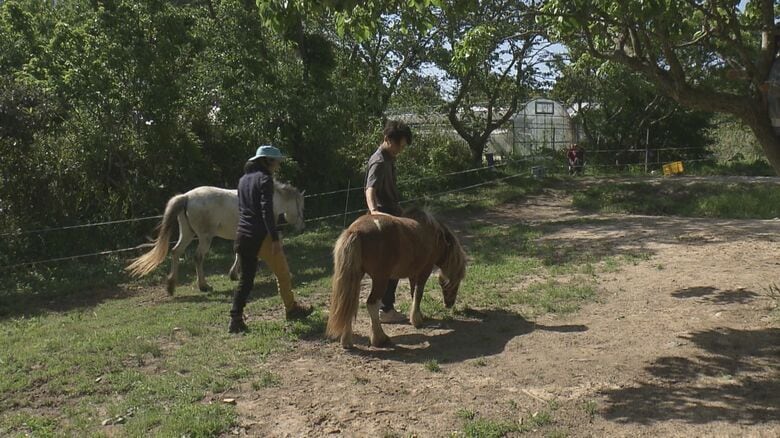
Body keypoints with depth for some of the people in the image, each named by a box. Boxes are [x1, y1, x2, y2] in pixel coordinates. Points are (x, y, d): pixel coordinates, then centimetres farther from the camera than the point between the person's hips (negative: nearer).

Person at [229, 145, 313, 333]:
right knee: (283, 273, 13)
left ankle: (235, 320, 3)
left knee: (246, 279, 10)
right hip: (261, 236, -7)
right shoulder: (265, 179, -10)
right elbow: (267, 211, -18)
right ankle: (291, 309, 27)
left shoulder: (243, 180, 14)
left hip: (242, 235, 7)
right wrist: (275, 239, -20)